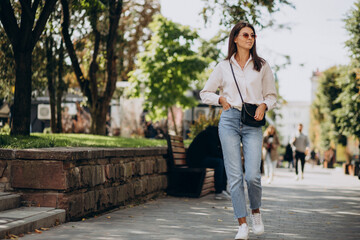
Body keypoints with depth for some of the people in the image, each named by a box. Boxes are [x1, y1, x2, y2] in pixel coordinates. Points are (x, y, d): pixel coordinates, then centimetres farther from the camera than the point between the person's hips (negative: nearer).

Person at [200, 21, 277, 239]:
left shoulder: (262, 66, 9)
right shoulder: (224, 67, 9)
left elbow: (271, 96, 15)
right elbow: (205, 93, 17)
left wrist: (263, 106, -6)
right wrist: (221, 99, -2)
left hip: (253, 124, 0)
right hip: (229, 120, 1)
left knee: (253, 175, -11)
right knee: (235, 175, -4)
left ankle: (256, 212, 18)